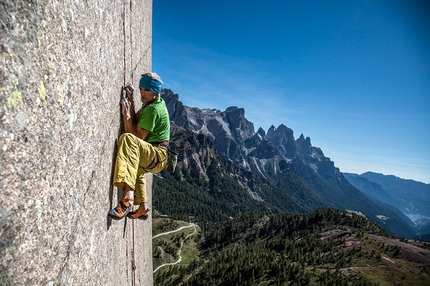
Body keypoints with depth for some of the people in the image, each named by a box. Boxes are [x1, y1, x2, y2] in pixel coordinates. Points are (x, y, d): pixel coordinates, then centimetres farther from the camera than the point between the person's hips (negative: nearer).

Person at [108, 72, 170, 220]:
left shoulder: (153, 109, -17)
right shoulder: (154, 103, 12)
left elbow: (138, 136, -20)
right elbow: (136, 122, 13)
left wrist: (127, 114, -18)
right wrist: (131, 104, 1)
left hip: (157, 156, -11)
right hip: (151, 157, 11)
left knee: (128, 139, -36)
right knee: (136, 167, 38)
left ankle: (127, 198, -42)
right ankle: (142, 209, 50)